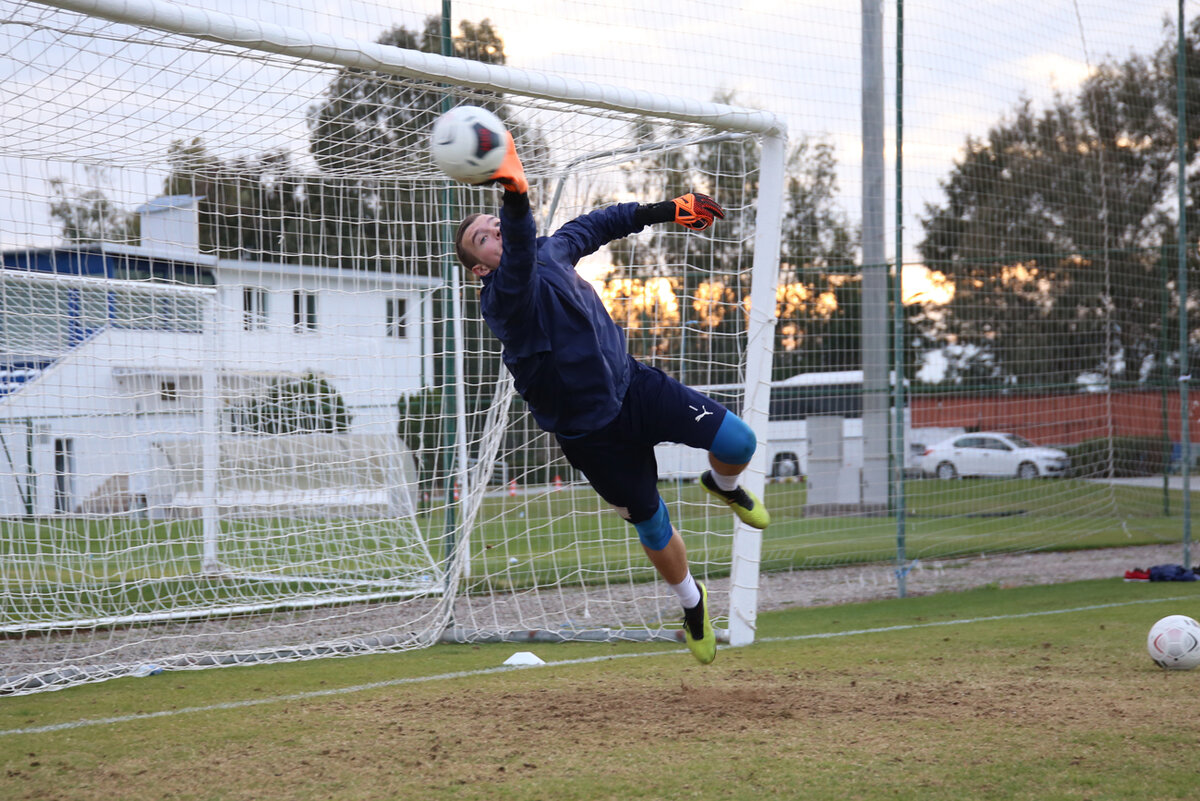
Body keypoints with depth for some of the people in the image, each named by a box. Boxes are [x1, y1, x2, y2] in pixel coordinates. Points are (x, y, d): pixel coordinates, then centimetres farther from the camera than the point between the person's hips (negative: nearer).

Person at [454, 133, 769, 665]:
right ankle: (692, 603, 38)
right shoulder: (501, 300, -21)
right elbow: (517, 261, -43)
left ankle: (723, 484, 25)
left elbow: (594, 226, 21)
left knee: (738, 443, -13)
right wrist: (516, 197, -60)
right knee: (652, 529, 7)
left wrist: (664, 211, 22)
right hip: (591, 435, -5)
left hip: (634, 385, 5)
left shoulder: (552, 250, 2)